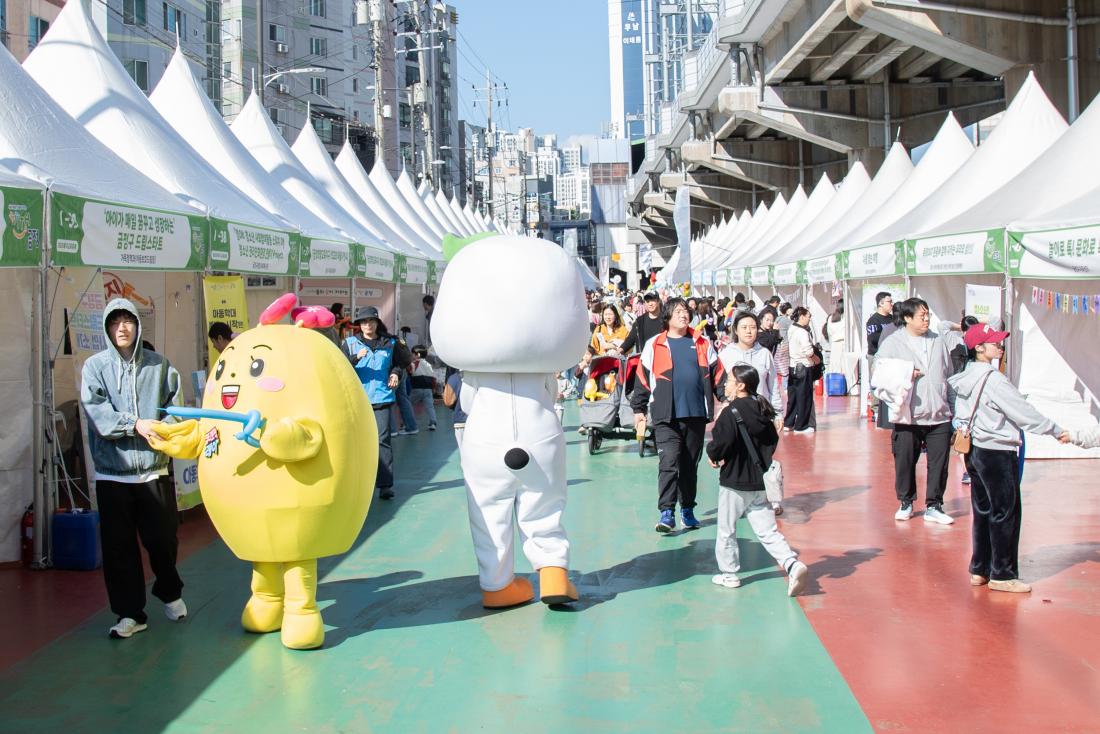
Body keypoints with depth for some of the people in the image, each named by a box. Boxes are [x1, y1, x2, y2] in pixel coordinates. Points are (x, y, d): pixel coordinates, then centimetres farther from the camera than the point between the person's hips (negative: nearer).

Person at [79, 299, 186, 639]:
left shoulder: (158, 365, 5)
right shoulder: (95, 366, 1)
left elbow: (176, 407, 0)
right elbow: (96, 411, -10)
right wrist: (135, 424, -21)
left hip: (154, 469, 1)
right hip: (112, 471, 0)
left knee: (163, 538, 6)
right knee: (118, 545, 4)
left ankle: (170, 592, 34)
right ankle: (130, 613, 16)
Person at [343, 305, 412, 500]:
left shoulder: (390, 343, 8)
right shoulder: (350, 343, 4)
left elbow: (403, 362, 23)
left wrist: (396, 373, 3)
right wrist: (356, 357, -22)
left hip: (382, 398, 0)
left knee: (382, 439, -8)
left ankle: (385, 484, -8)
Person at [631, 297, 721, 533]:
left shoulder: (702, 344, 11)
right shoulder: (654, 345, 3)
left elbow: (717, 374, 13)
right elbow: (643, 378, 6)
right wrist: (638, 409, 5)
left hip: (696, 414, 3)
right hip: (666, 417, -3)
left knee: (690, 465, 11)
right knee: (669, 462, -13)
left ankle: (687, 510, 22)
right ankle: (666, 513, -13)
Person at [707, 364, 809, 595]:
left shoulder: (731, 413, -17)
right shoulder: (763, 411, 6)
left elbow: (720, 444, -22)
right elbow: (773, 441, 13)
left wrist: (712, 455, -1)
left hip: (735, 483, -6)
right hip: (761, 482, 6)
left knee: (726, 530, 11)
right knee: (768, 531, 7)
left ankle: (729, 574, 19)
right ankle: (793, 564, -11)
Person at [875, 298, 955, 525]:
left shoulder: (938, 341, 10)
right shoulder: (893, 343, -2)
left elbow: (948, 376, 17)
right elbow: (879, 377, -4)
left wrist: (951, 408, 16)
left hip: (939, 416, 3)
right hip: (908, 416, -3)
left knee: (939, 463, 3)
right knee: (905, 462, 6)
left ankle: (934, 506, 15)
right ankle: (905, 502, 25)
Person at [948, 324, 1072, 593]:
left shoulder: (965, 377, 7)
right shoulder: (993, 380, -18)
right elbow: (1024, 412, -15)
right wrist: (1057, 431, -6)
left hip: (974, 450, 8)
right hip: (998, 452, -8)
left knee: (983, 511, 14)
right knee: (1006, 513, 1)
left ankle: (979, 570, 20)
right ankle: (1003, 575, 6)